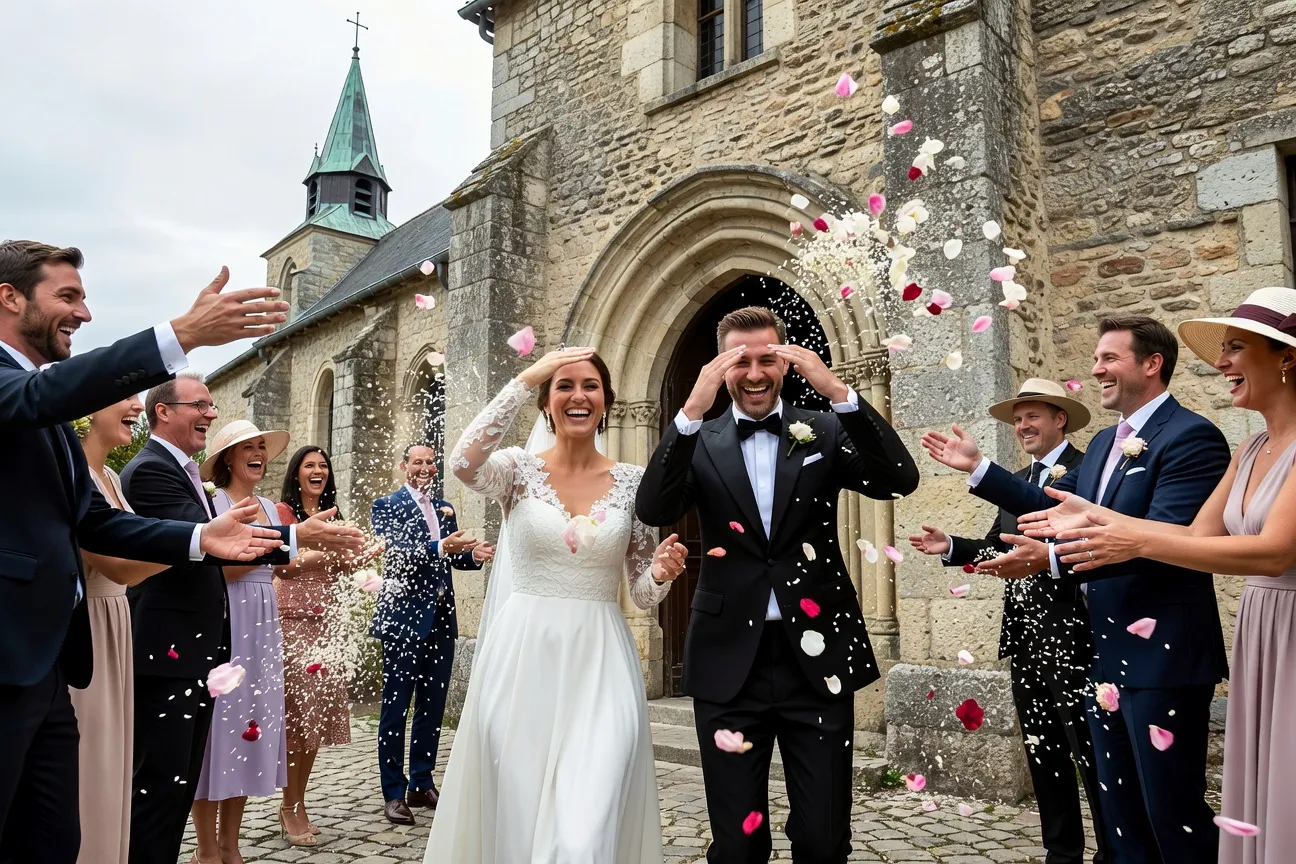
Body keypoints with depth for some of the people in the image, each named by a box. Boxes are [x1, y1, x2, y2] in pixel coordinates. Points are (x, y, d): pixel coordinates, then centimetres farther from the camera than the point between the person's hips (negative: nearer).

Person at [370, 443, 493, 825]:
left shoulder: (445, 509, 15)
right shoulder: (387, 506, -3)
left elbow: (454, 557, 13)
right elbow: (397, 552, -18)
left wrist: (473, 554, -10)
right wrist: (441, 547, -33)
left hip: (440, 619, 6)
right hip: (404, 618, -6)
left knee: (433, 707, 13)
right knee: (396, 708, 2)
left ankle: (422, 784, 25)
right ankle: (394, 792, 12)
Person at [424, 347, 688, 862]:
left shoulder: (633, 482, 4)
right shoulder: (518, 469, 1)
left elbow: (643, 595, 7)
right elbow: (464, 462, -24)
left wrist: (662, 573, -16)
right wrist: (527, 378, -19)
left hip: (600, 666, 1)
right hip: (521, 661, 0)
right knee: (516, 814, 9)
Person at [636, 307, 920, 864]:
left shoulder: (824, 432, 3)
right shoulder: (699, 442, 3)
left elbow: (900, 480, -11)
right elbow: (654, 511, -13)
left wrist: (840, 393, -22)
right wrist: (690, 411, -25)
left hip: (816, 656, 0)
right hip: (729, 661, 1)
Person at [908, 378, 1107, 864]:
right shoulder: (1016, 481, 16)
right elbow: (997, 546, 15)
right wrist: (950, 547, 0)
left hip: (1071, 633, -8)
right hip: (1024, 636, 8)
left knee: (1090, 751, 2)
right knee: (1043, 751, 15)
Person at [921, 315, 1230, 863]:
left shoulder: (1190, 437, -14)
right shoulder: (1105, 443, 14)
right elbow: (1055, 508, 18)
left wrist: (1053, 558, -33)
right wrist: (978, 468, 12)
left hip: (1161, 654, -9)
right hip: (1106, 652, 9)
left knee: (1172, 812, 2)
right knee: (1121, 812, 19)